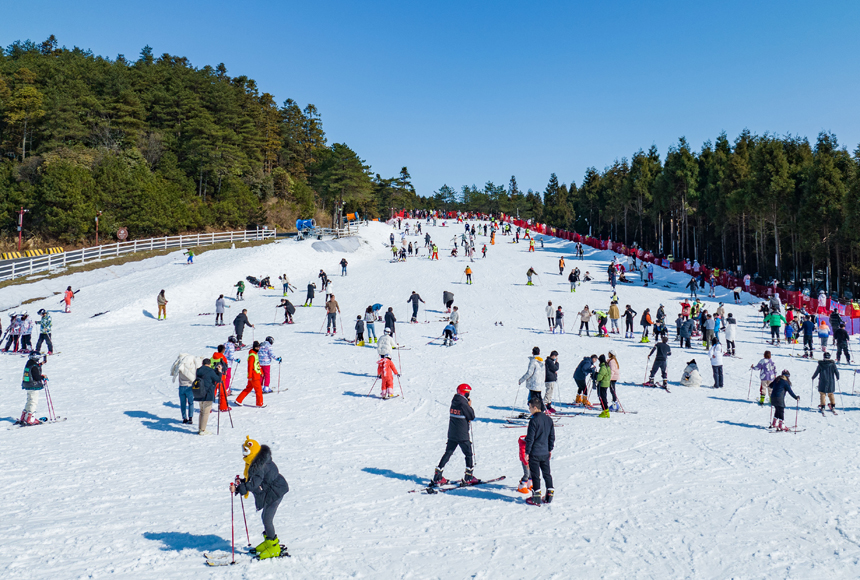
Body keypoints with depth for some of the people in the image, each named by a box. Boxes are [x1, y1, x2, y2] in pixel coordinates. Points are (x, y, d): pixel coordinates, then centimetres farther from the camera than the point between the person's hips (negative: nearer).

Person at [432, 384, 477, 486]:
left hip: (451, 434, 7)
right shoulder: (463, 404, -17)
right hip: (463, 435, -7)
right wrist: (470, 406, 0)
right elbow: (472, 416, -12)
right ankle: (468, 478, 10)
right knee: (469, 455, 9)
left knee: (448, 454, 11)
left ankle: (437, 477, 7)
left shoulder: (454, 402, 6)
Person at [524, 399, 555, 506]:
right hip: (545, 453, 6)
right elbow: (552, 436, 11)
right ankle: (550, 494, 20)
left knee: (535, 475, 2)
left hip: (534, 453, -6)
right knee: (547, 474, 16)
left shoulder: (534, 421, -18)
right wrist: (550, 449, 20)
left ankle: (536, 498, 6)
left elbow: (530, 438, -16)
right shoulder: (549, 420, 5)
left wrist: (527, 452, -9)